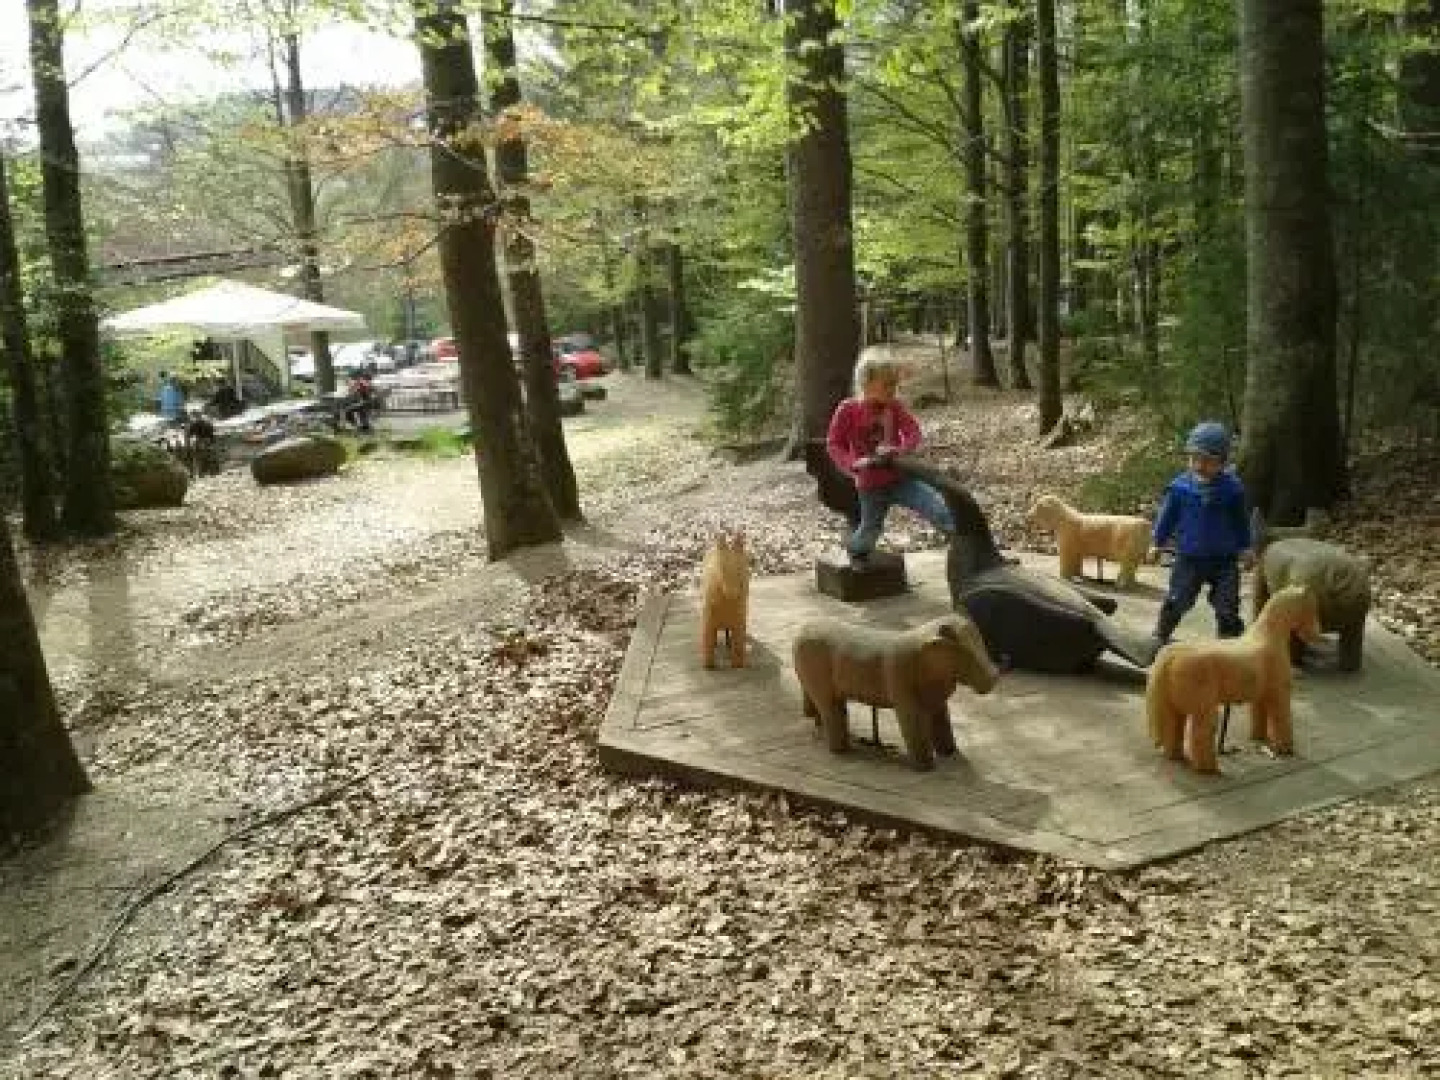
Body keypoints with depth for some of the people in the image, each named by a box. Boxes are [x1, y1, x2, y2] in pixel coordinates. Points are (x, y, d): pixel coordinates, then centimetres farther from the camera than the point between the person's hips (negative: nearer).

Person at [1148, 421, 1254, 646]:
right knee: (1175, 602, -1)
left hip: (1224, 561, 0)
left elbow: (1241, 520, 8)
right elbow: (1167, 516, 5)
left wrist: (1245, 548, 11)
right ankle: (1160, 638, 15)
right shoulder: (1180, 486, -6)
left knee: (1228, 610, 3)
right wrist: (1156, 543, 7)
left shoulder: (1232, 488, -5)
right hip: (1189, 558, 0)